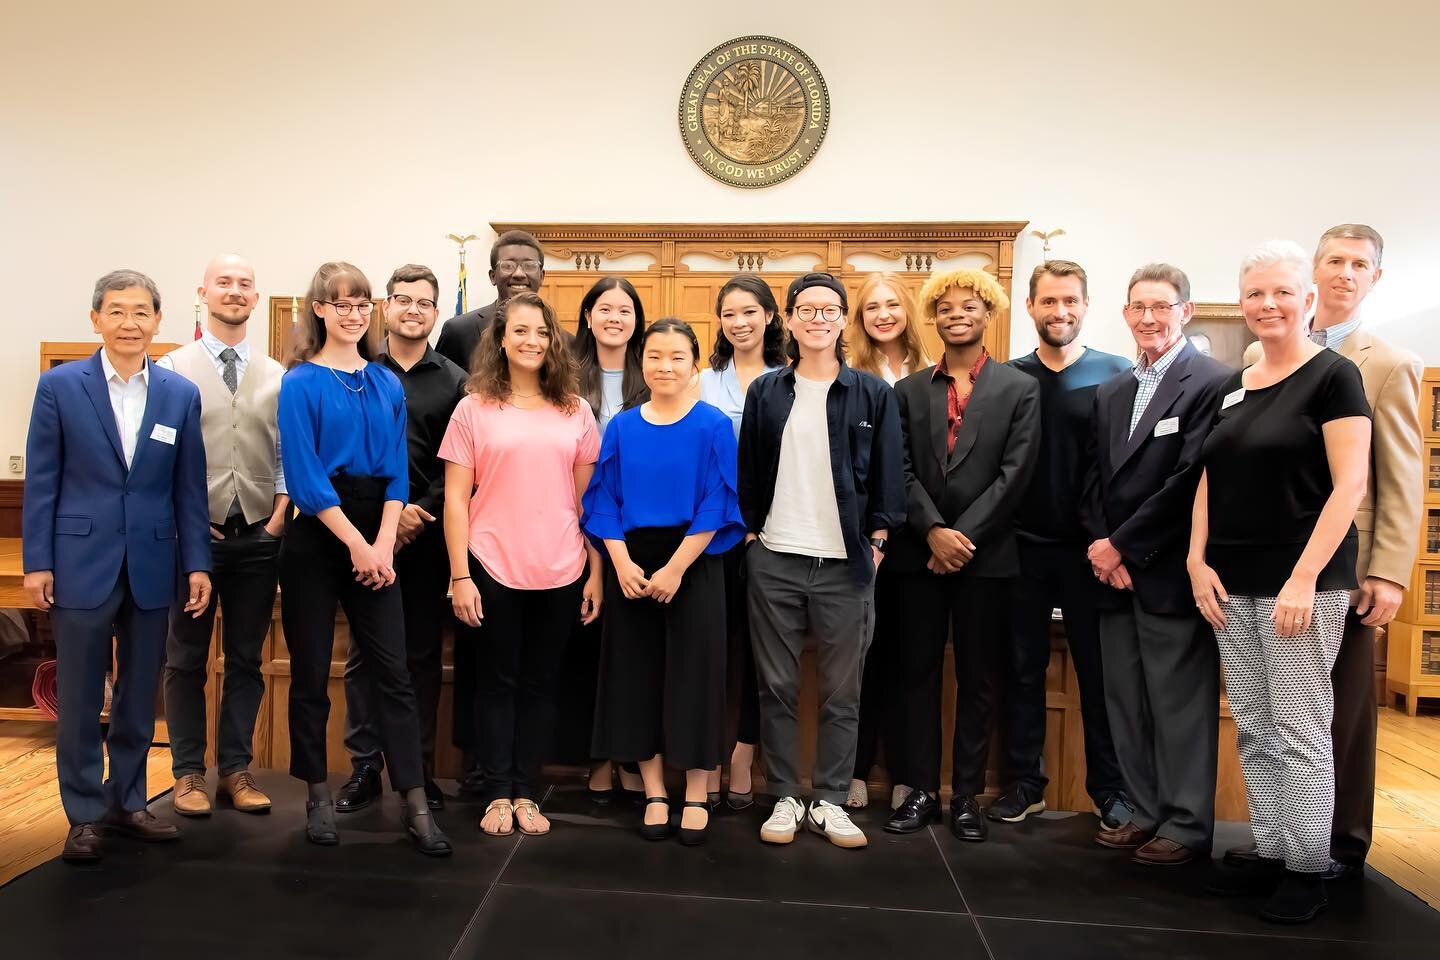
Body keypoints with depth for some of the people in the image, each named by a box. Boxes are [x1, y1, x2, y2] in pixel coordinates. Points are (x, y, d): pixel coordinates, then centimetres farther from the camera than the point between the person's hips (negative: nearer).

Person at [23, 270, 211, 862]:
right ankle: (85, 814, 21)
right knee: (80, 696, 7)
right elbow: (41, 481, 0)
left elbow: (189, 487, 4)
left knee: (139, 696, 11)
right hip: (81, 563, -2)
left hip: (151, 566, 2)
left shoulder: (181, 394, 4)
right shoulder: (59, 386, 0)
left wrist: (197, 563, 0)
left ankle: (126, 802, 27)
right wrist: (37, 561, -4)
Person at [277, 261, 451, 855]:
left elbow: (397, 471, 5)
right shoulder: (301, 382, -3)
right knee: (311, 672, 7)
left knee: (393, 671, 1)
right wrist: (357, 544, -14)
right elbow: (303, 475, -11)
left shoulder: (388, 385, 10)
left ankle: (416, 806, 5)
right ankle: (318, 796, 24)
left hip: (374, 542, 3)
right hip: (316, 535, -3)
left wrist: (383, 543, -8)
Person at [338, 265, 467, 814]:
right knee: (364, 652, 6)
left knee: (423, 654, 7)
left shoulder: (454, 382, 6)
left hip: (427, 536, 0)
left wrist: (423, 513, -9)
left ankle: (420, 769, 18)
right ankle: (364, 766, 18)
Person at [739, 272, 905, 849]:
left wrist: (876, 542, -2)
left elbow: (887, 476, 4)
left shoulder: (873, 394, 4)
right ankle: (785, 798, 20)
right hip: (774, 561, 1)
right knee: (777, 688, 7)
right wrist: (749, 533, 2)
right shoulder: (765, 392, 8)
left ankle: (830, 802, 20)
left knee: (842, 693, 6)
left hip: (846, 563, -1)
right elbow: (747, 471, 9)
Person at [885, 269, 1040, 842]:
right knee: (917, 673, 7)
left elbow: (1014, 473, -6)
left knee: (977, 679, 7)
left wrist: (962, 537, -13)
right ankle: (921, 790, 18)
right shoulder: (908, 391, 8)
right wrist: (934, 531, -14)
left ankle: (967, 795, 19)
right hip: (918, 553, 2)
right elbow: (901, 471, 0)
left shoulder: (1019, 389, 3)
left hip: (985, 555, -1)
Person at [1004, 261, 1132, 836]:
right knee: (1023, 668, 9)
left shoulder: (1116, 374, 0)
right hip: (1023, 548, 1)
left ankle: (1109, 787, 23)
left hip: (1089, 549, -1)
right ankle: (1023, 783, 23)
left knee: (1098, 669, 8)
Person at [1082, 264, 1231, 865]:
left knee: (1181, 701, 3)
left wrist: (1123, 544, -12)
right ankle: (1146, 812, 25)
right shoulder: (1109, 393, 16)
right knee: (1125, 701, 12)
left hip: (1170, 572, -7)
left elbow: (1191, 478, -15)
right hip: (1114, 570, 7)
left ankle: (1187, 826, 16)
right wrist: (1099, 544, -2)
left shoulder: (1211, 383, -7)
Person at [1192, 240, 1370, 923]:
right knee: (1252, 728, 11)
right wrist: (1199, 562, 3)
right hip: (1232, 584, 6)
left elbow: (1349, 486, -11)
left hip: (1302, 582, -6)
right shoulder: (1232, 387, 13)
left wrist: (1304, 578, -18)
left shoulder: (1333, 376, -5)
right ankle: (1269, 852, 24)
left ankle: (1307, 868, 15)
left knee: (1300, 731, 0)